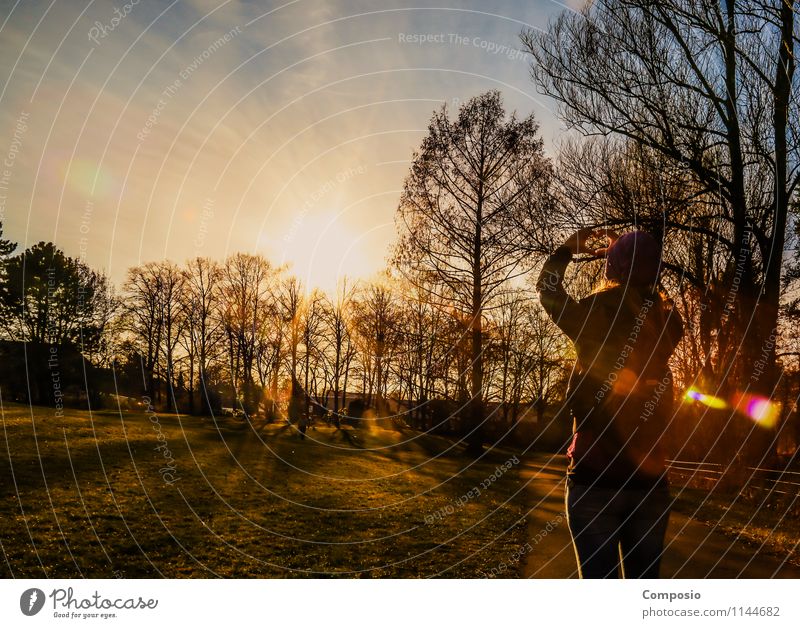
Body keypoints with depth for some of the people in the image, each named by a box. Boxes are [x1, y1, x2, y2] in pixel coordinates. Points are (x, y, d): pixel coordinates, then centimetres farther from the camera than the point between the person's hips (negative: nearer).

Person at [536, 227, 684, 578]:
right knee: (645, 577, 15)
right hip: (650, 483, 4)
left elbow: (548, 292, 5)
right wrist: (632, 257, 27)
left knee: (599, 577, 3)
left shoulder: (597, 319, -11)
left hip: (595, 481, -4)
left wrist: (567, 249, 18)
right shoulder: (664, 326, 0)